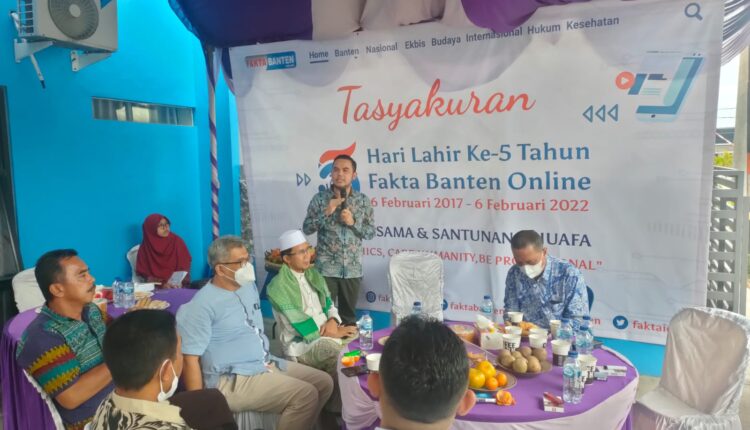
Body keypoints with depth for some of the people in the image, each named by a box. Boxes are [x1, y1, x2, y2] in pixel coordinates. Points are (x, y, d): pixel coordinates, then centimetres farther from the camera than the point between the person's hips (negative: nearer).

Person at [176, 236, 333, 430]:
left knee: (324, 383, 3)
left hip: (266, 363, 9)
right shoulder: (202, 306, -17)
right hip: (232, 380, -9)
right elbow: (190, 359, -18)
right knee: (305, 395, -22)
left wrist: (268, 360, 17)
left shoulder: (249, 286, 9)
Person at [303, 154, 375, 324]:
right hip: (326, 268, -1)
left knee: (349, 314, 14)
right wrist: (326, 213, -17)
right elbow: (306, 228, -4)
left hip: (353, 269, 2)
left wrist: (353, 222, -15)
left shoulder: (363, 200, 0)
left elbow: (371, 232, 3)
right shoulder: (320, 198, -3)